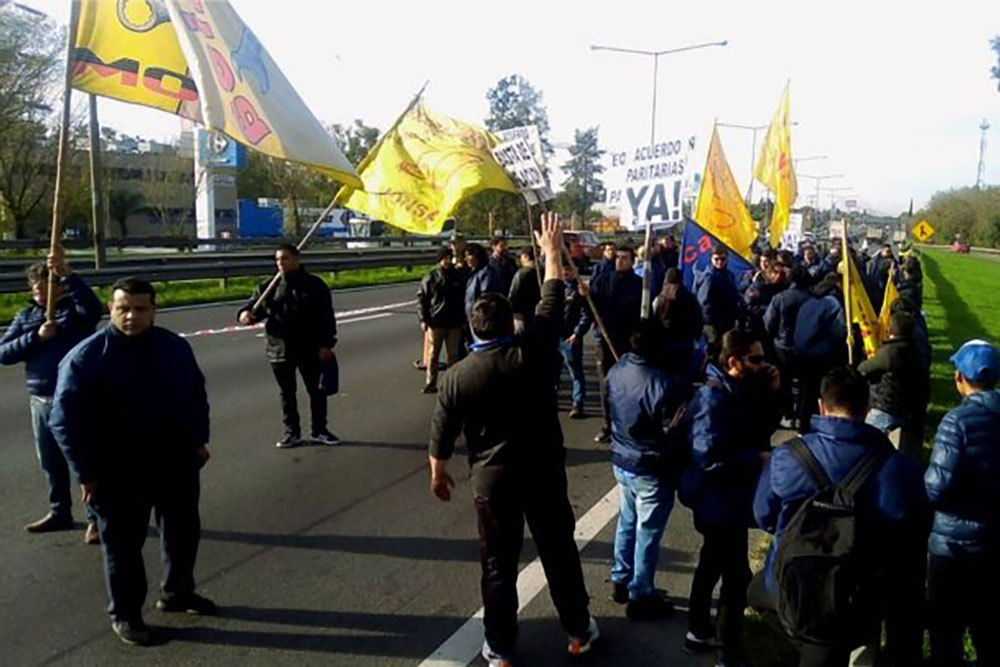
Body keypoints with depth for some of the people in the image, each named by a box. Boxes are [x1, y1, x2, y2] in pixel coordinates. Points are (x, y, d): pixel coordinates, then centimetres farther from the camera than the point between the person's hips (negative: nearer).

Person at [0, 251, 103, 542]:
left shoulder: (75, 308, -5)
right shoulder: (26, 316, 10)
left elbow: (93, 307, -30)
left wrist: (67, 273, -39)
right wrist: (36, 337, -12)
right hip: (40, 400, 6)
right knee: (51, 462, 16)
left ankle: (95, 518, 9)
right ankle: (59, 512, 32)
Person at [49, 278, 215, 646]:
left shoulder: (175, 346, 1)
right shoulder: (87, 356, -13)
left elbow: (196, 395, 14)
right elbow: (65, 419, -12)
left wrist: (198, 440, 10)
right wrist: (87, 472, -12)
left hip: (177, 462, 5)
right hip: (119, 472, -5)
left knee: (184, 532, 17)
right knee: (123, 543, 9)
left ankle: (177, 593, 40)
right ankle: (124, 614, 30)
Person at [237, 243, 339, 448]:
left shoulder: (315, 285, -3)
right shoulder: (269, 287, 4)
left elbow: (327, 317, -4)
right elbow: (255, 304, 5)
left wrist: (326, 344, -10)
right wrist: (246, 313, -19)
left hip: (310, 350, -1)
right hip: (280, 350, 2)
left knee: (317, 391, 9)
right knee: (287, 393, 11)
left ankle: (319, 430, 25)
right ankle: (292, 432, 25)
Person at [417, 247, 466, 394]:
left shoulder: (458, 276, 5)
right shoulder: (431, 276, -3)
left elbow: (463, 298, 11)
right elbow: (422, 297, -2)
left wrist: (463, 319, 7)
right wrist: (424, 319, -7)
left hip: (454, 322, 3)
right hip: (436, 322, -2)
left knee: (453, 354, 8)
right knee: (433, 353, 5)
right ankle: (430, 383, 15)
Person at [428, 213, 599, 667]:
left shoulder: (456, 377, -11)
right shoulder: (533, 353, -14)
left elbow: (442, 432, -3)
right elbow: (551, 304, -2)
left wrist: (437, 472, 15)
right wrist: (552, 252, 9)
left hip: (492, 478, 0)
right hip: (545, 470, 1)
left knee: (498, 563, 13)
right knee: (560, 550, 16)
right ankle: (578, 630, 33)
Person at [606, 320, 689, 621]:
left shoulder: (615, 372, -5)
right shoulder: (665, 384, -28)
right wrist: (679, 468, -3)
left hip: (621, 461, 7)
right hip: (651, 470, -7)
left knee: (627, 523, 24)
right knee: (647, 534, 8)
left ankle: (620, 582, 39)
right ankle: (641, 598, 23)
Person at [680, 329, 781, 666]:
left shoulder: (740, 391, 3)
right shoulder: (714, 399, -26)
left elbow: (763, 428, 8)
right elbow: (709, 458, -32)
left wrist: (771, 395, -6)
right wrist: (759, 457, -23)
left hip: (726, 498, 11)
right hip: (720, 501, -11)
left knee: (712, 564, 24)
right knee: (737, 576, -4)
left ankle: (698, 632, 42)